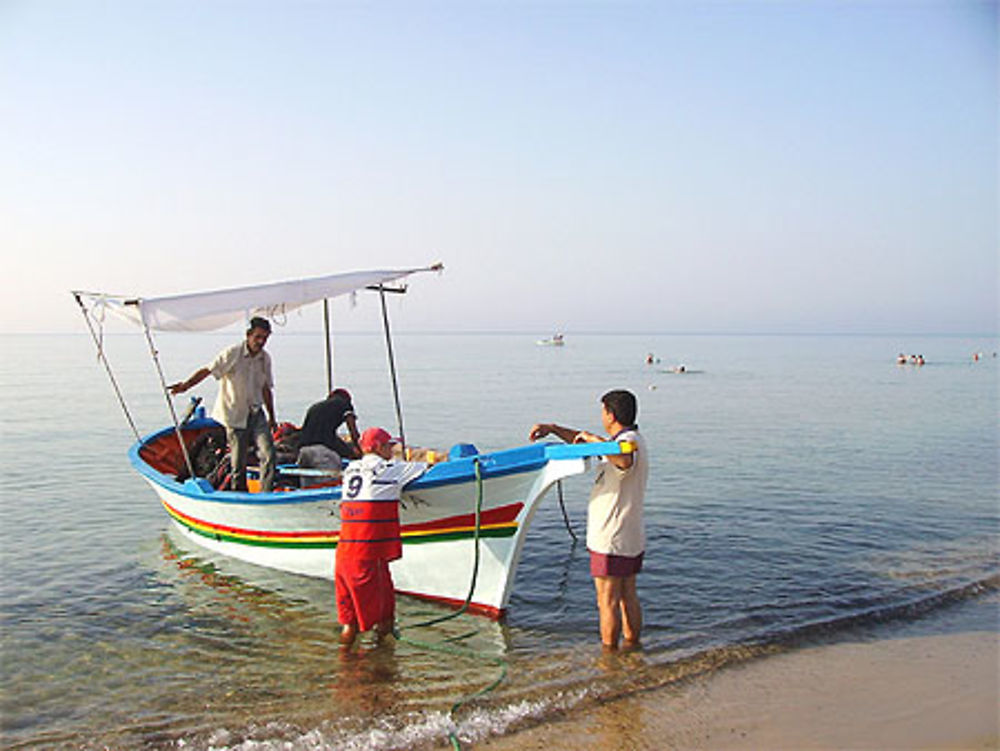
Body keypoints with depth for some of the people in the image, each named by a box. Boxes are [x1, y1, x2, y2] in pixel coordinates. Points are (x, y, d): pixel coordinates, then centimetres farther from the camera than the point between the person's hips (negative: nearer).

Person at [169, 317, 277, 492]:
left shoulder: (265, 358, 6)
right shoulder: (232, 354, -10)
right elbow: (208, 370, -17)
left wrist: (272, 417, 21)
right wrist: (186, 385, -32)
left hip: (257, 413, 4)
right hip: (235, 415, -4)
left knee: (268, 453, -9)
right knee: (238, 462, 2)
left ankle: (267, 494, -1)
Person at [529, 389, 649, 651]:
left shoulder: (629, 441, -19)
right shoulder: (632, 440, 12)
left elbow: (625, 460, -47)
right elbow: (584, 442, 23)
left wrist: (594, 439, -32)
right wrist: (553, 429, 16)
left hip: (610, 541, -10)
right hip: (633, 539, 10)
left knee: (608, 601, 1)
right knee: (628, 597, 17)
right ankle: (633, 649, 26)